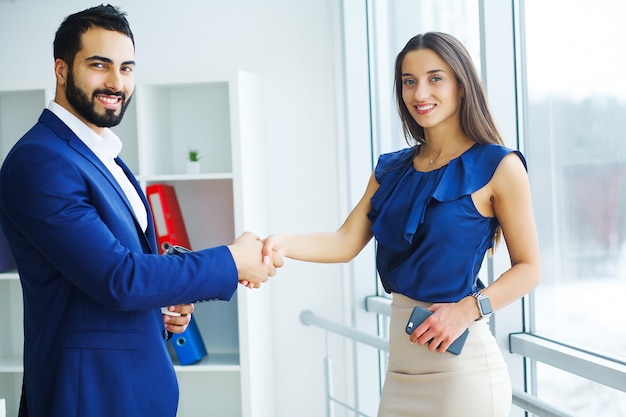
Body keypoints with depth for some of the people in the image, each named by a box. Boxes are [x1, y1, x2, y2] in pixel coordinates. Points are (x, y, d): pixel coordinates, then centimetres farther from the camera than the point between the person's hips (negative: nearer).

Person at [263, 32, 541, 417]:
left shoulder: (497, 167, -6)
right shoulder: (391, 170, 10)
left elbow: (528, 268, -6)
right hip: (401, 360, 5)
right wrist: (283, 244, -17)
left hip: (461, 366, -5)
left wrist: (467, 310, -20)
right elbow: (347, 242, 1)